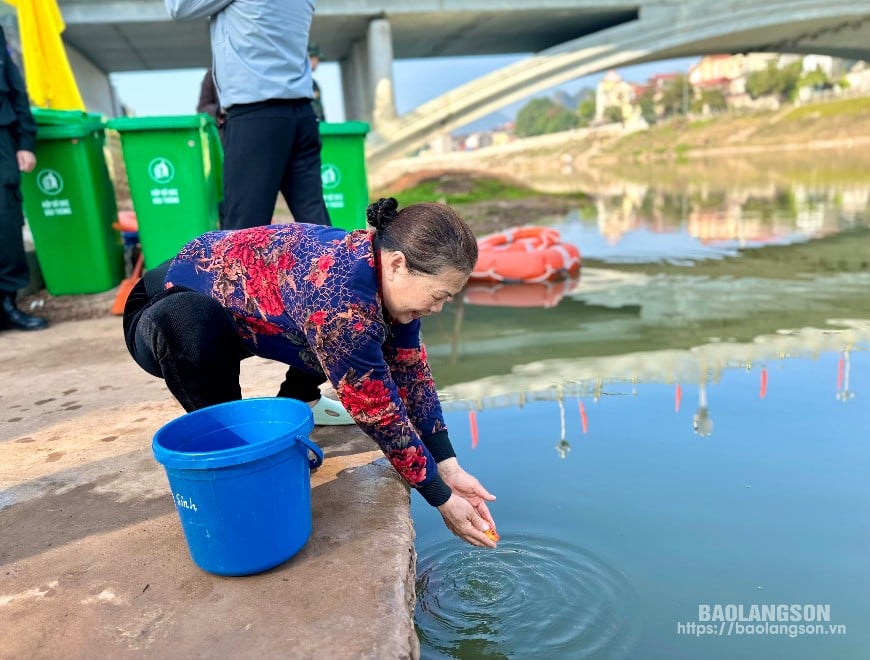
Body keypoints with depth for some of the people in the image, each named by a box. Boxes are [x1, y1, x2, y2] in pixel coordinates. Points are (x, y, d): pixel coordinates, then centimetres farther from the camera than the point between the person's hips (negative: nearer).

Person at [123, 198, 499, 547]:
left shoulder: (385, 274, -14)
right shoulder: (341, 294, -39)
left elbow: (412, 373, -7)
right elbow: (378, 411, -31)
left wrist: (450, 469, -10)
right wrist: (442, 500, -20)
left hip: (240, 309, 7)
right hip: (166, 316, -6)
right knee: (190, 320, -40)